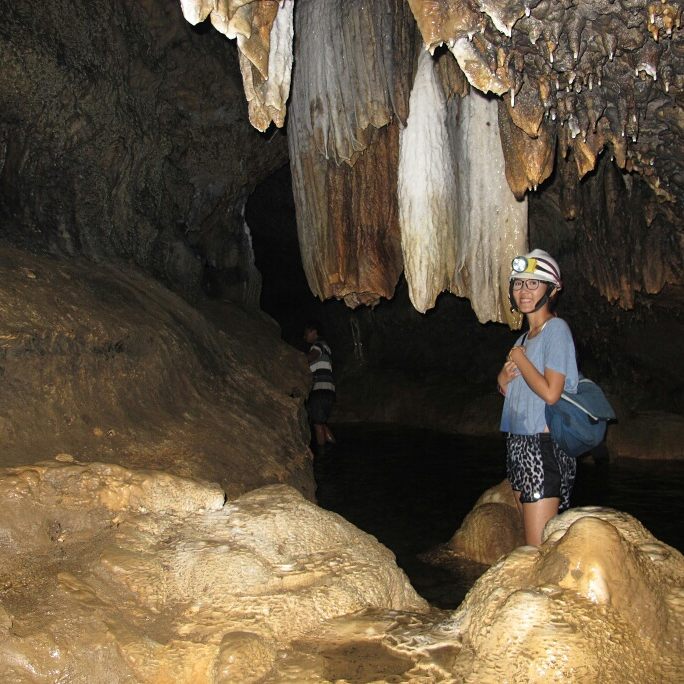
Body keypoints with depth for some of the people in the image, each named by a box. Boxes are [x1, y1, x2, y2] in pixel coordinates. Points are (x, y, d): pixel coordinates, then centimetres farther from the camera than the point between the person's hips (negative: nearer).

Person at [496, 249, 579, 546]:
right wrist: (504, 379, 2)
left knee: (540, 548, -10)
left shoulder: (556, 329, -9)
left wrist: (519, 358, -8)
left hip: (544, 446, -9)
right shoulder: (524, 337, 17)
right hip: (519, 444, 9)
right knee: (531, 543, 9)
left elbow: (550, 393, -19)